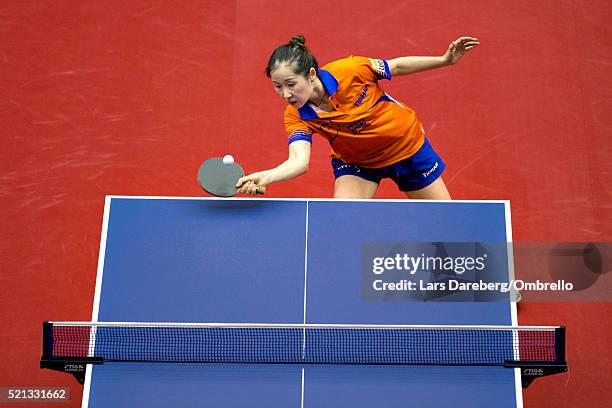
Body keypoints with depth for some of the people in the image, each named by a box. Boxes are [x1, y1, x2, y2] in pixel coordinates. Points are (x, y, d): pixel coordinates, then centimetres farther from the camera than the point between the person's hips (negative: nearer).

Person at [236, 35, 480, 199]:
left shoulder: (349, 70, -30)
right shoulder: (296, 117, -25)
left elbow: (397, 66, -13)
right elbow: (299, 161, -40)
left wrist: (446, 60, -14)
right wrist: (266, 176, -59)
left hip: (407, 144, -1)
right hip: (355, 161, 1)